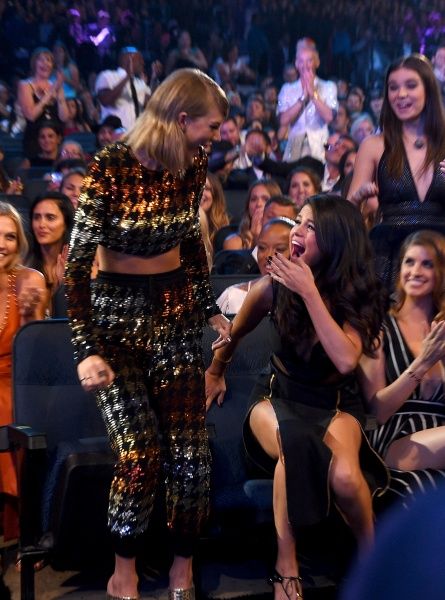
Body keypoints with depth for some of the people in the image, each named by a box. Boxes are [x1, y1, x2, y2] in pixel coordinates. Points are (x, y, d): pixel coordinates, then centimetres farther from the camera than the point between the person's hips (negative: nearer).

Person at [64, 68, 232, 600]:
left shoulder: (193, 165, 0)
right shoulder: (110, 169, -16)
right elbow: (76, 265, -14)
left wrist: (209, 307, 15)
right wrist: (86, 350, -19)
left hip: (176, 315, 4)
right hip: (116, 316, -4)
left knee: (190, 455, -5)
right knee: (141, 455, -16)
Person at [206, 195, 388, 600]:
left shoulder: (357, 294, -9)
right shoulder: (275, 285, -8)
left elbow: (346, 360, -27)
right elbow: (235, 333, 13)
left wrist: (309, 292, -28)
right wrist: (215, 372, 29)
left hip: (336, 404, 0)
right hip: (280, 397, 1)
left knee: (344, 477, -33)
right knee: (296, 444, -37)